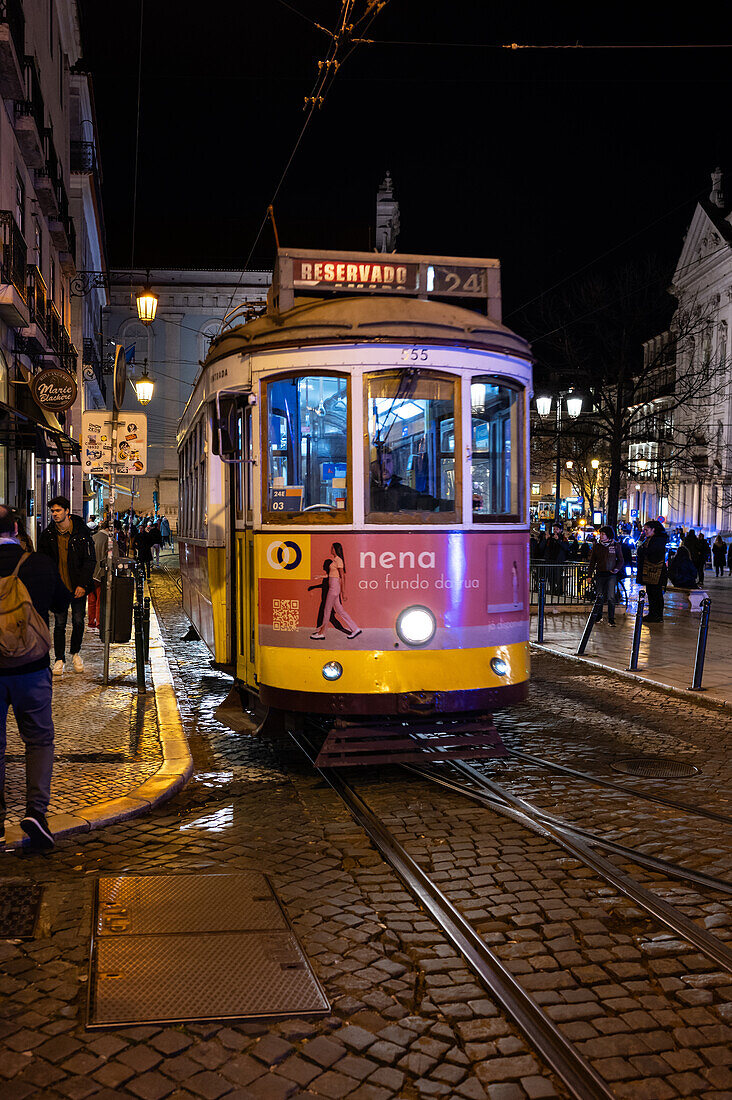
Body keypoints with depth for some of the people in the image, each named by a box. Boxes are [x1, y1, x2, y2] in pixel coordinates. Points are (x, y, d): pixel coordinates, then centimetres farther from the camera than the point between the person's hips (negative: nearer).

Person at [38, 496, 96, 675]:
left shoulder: (82, 532, -6)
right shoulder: (47, 535, 0)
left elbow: (91, 560, -4)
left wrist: (83, 584, -11)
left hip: (78, 587, -1)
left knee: (78, 621, 8)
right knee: (59, 624, 3)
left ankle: (75, 653, 29)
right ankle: (59, 659, 14)